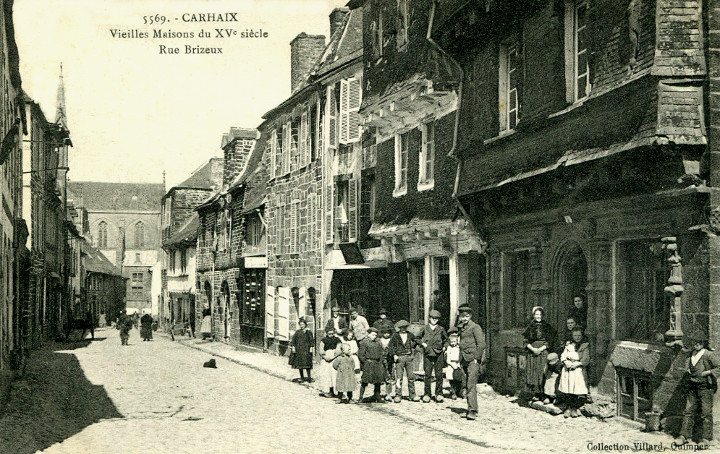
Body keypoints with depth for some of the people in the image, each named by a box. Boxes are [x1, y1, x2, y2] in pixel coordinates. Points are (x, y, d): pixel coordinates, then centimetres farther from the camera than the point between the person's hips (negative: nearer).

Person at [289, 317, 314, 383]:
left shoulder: (308, 332, 4)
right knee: (299, 363, 5)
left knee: (307, 363, -13)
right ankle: (302, 377, 14)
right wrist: (293, 347, -3)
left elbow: (311, 341, 2)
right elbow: (293, 340, 7)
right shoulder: (297, 332, 10)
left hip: (306, 349, -3)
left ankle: (309, 377, -13)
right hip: (298, 349, 3)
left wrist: (311, 347, -7)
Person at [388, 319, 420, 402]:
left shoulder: (410, 335, 8)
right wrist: (394, 355, -6)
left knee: (411, 376, 2)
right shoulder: (395, 336, 0)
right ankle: (398, 395, 1)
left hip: (409, 357, 3)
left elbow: (416, 341, 26)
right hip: (399, 357, -3)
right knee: (399, 377, -4)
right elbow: (390, 346, 2)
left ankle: (412, 394, 9)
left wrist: (412, 348, 16)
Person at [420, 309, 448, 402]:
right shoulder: (424, 329, 5)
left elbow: (446, 339, 22)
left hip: (438, 354, 1)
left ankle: (439, 394, 7)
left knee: (439, 375, 0)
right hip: (427, 354, -1)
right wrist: (422, 343, 0)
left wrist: (443, 346, 8)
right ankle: (427, 394, 5)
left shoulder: (441, 329, 7)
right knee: (427, 374, -1)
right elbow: (419, 338, 17)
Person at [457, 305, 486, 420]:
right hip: (465, 359, 8)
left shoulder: (475, 327, -6)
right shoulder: (461, 328, 17)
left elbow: (481, 344, -11)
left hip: (474, 360, -8)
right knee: (468, 386, 10)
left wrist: (477, 358, -14)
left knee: (471, 385, -16)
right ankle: (472, 410, 16)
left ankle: (473, 411, -20)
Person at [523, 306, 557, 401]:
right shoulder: (530, 327, 11)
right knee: (533, 371, -3)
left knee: (542, 372, -10)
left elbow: (550, 341, 1)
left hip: (544, 351, -2)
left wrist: (540, 349, -11)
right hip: (532, 352, 2)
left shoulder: (547, 327, 6)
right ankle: (535, 393, 0)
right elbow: (526, 341, 7)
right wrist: (533, 349, -9)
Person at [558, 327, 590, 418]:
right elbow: (563, 356, 10)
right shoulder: (568, 345, 14)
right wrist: (566, 362, -10)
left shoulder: (585, 346, 3)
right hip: (567, 370, 3)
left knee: (577, 390, -8)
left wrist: (576, 364, -14)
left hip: (579, 370, -3)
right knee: (567, 390, -2)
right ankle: (569, 408, 10)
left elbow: (586, 360, -4)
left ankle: (576, 409, 6)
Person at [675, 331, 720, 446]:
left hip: (705, 387, -6)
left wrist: (705, 373, -15)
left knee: (706, 413, -2)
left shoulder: (709, 355, -7)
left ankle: (706, 438, 4)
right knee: (689, 411, 5)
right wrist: (687, 372, 7)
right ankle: (684, 435, 8)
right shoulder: (690, 355, 12)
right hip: (692, 388, 6)